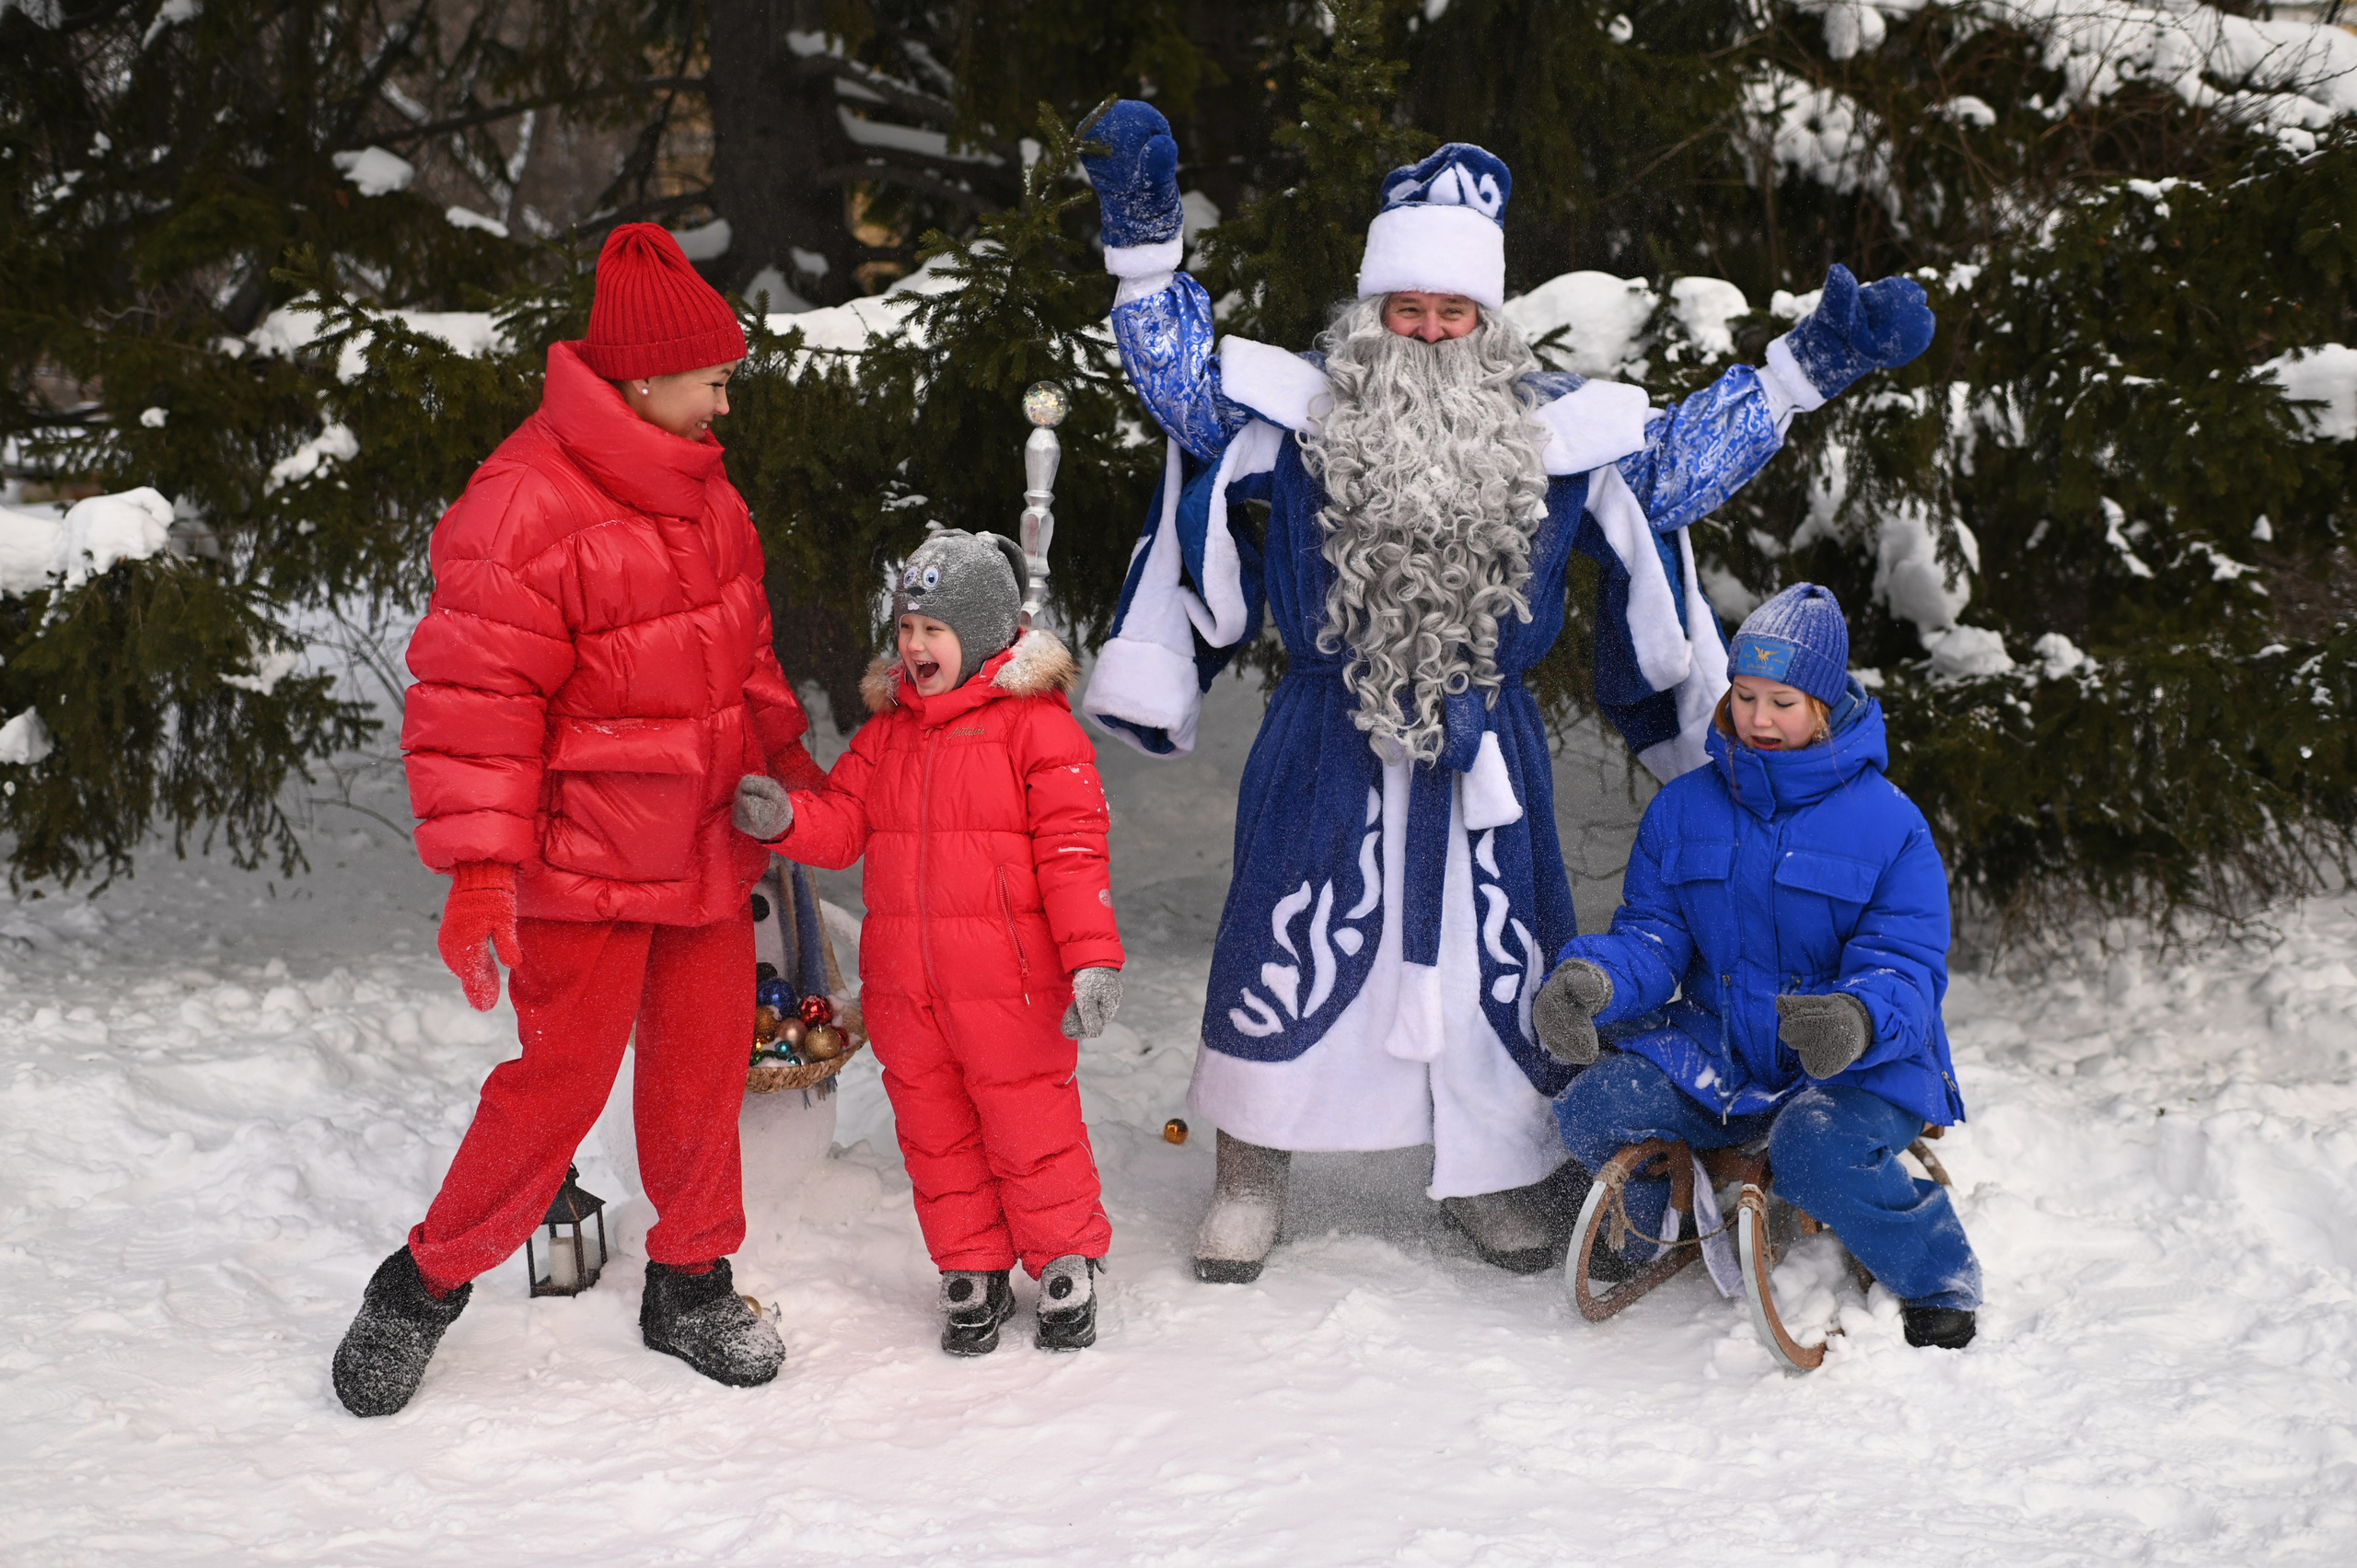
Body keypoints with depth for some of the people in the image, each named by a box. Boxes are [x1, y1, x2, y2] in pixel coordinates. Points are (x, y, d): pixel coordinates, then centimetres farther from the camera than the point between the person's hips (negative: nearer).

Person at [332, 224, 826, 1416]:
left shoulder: (695, 486, 6)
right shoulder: (523, 507, -21)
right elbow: (472, 696, -22)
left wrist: (788, 761, 27)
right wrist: (477, 869, -26)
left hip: (705, 847, 8)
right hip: (586, 862, -7)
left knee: (704, 1068, 13)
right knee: (561, 1079, -4)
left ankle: (689, 1286, 29)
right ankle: (425, 1285, 15)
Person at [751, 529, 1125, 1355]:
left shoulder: (1034, 722, -8)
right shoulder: (886, 730, 11)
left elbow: (1073, 845, -12)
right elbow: (843, 820, 11)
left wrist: (1093, 957, -19)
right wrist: (786, 817, -12)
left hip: (1009, 981, -6)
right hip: (903, 981, 6)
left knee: (1029, 1124, 4)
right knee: (934, 1131, 13)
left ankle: (1066, 1268, 22)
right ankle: (972, 1274, 27)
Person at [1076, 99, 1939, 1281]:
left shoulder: (1554, 428, 2)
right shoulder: (1303, 408, -4)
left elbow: (1680, 459, 10)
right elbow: (1184, 379, -5)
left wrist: (1806, 370, 4)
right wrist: (1146, 245, -18)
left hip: (1481, 754, 2)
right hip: (1326, 748, -1)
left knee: (1494, 960, 10)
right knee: (1285, 955, 4)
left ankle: (1499, 1173, 29)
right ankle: (1249, 1178, 20)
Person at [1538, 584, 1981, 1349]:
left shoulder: (1888, 822, -7)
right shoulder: (1682, 809, 7)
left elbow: (1908, 968, -13)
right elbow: (1653, 936, 3)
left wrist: (1859, 1020, -37)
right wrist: (1592, 980, -22)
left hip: (1861, 1067, -4)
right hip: (1718, 1056, 4)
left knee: (1817, 1155, -36)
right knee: (1593, 1109, -20)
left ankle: (1938, 1281, -6)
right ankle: (1651, 1232, 16)